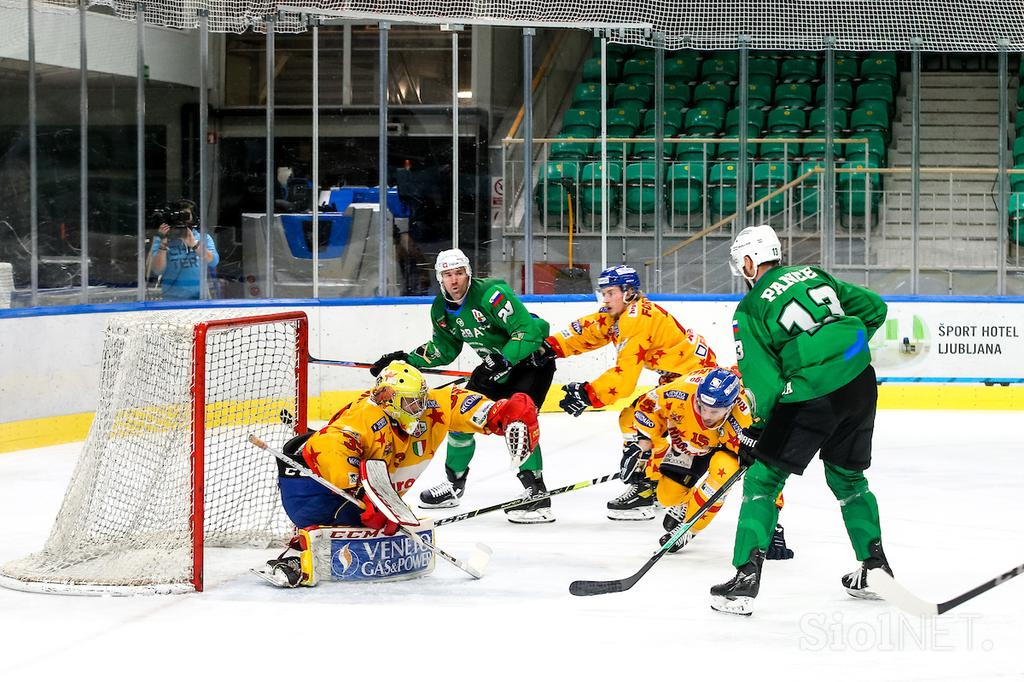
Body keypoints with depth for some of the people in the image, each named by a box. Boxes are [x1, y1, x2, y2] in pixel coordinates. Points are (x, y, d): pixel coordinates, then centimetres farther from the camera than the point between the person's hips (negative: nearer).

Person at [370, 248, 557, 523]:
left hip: (532, 358, -8)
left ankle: (537, 496, -24)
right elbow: (445, 348, 12)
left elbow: (528, 330, -32)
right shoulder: (441, 309, -2)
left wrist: (502, 362, -39)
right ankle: (453, 485, 29)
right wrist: (408, 359, 0)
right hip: (496, 364, 9)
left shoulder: (491, 294, -28)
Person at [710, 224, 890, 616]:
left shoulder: (750, 309, 1)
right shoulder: (813, 275, 17)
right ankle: (875, 567, 30)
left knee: (763, 479, 4)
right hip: (860, 384, 6)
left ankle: (746, 578, -2)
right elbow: (874, 308, 21)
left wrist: (756, 430, 3)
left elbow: (762, 378, -5)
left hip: (811, 397, -6)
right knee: (847, 477, 25)